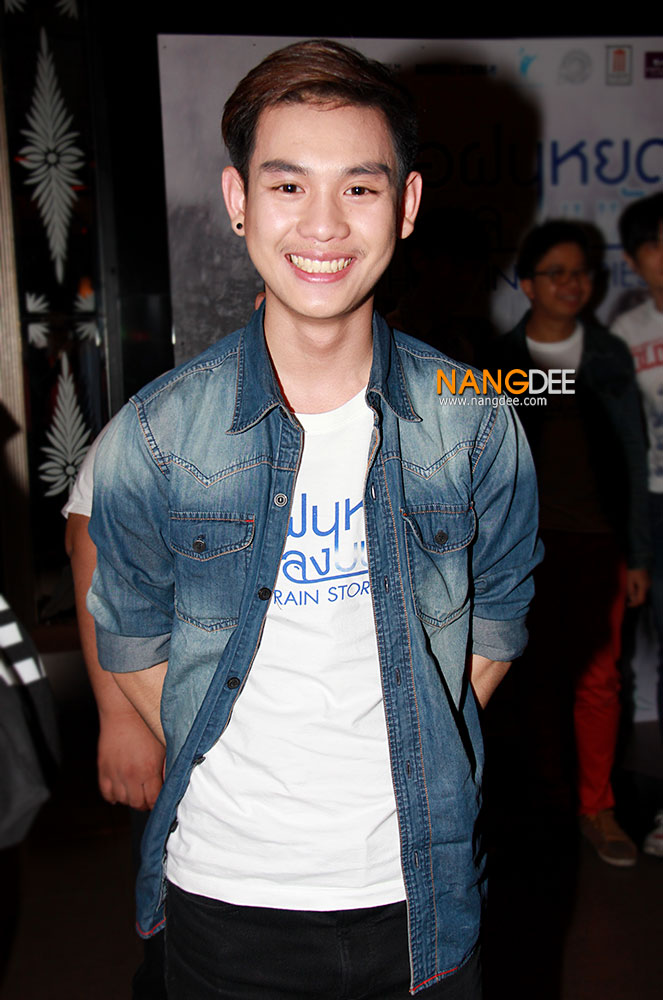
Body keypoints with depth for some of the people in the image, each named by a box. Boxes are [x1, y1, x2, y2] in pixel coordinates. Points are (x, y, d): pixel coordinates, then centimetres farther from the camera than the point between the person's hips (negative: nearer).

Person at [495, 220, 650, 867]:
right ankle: (548, 795, 22)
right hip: (529, 539, -1)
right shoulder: (501, 361, 3)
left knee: (598, 675, 2)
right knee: (542, 669, 6)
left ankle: (596, 808, 16)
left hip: (598, 538, 1)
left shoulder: (609, 356, 6)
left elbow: (632, 456, 6)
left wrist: (637, 553, 3)